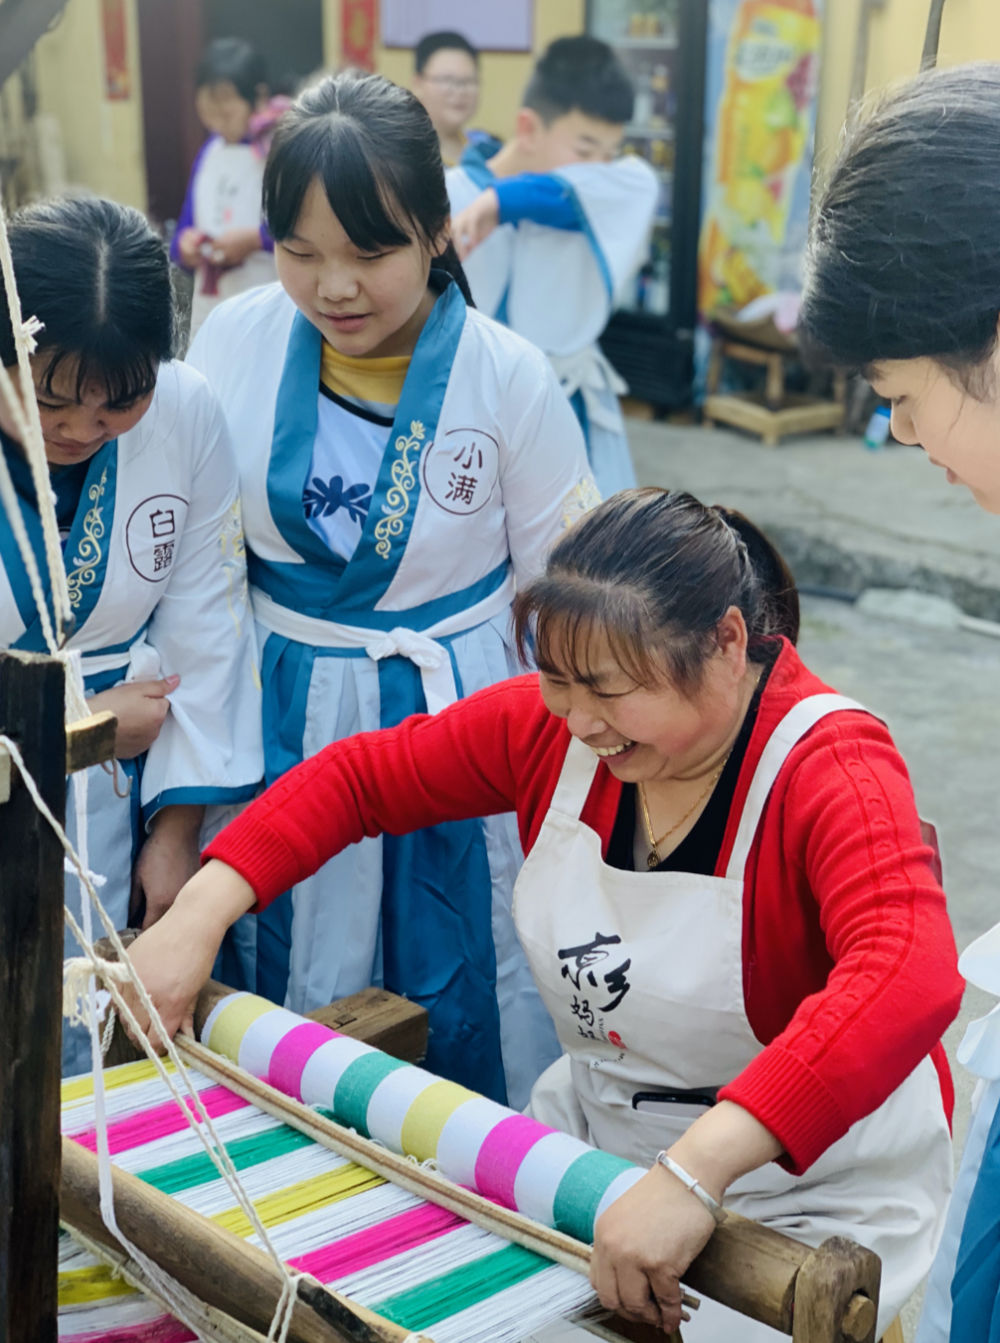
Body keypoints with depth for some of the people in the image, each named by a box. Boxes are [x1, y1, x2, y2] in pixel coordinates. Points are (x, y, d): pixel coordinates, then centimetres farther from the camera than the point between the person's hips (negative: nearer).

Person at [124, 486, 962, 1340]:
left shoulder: (831, 768, -27)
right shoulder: (553, 723, -8)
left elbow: (910, 978, -44)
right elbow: (360, 776, 2)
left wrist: (697, 1172, -54)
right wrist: (197, 916, -9)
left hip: (808, 1189, -5)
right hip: (595, 1129, 5)